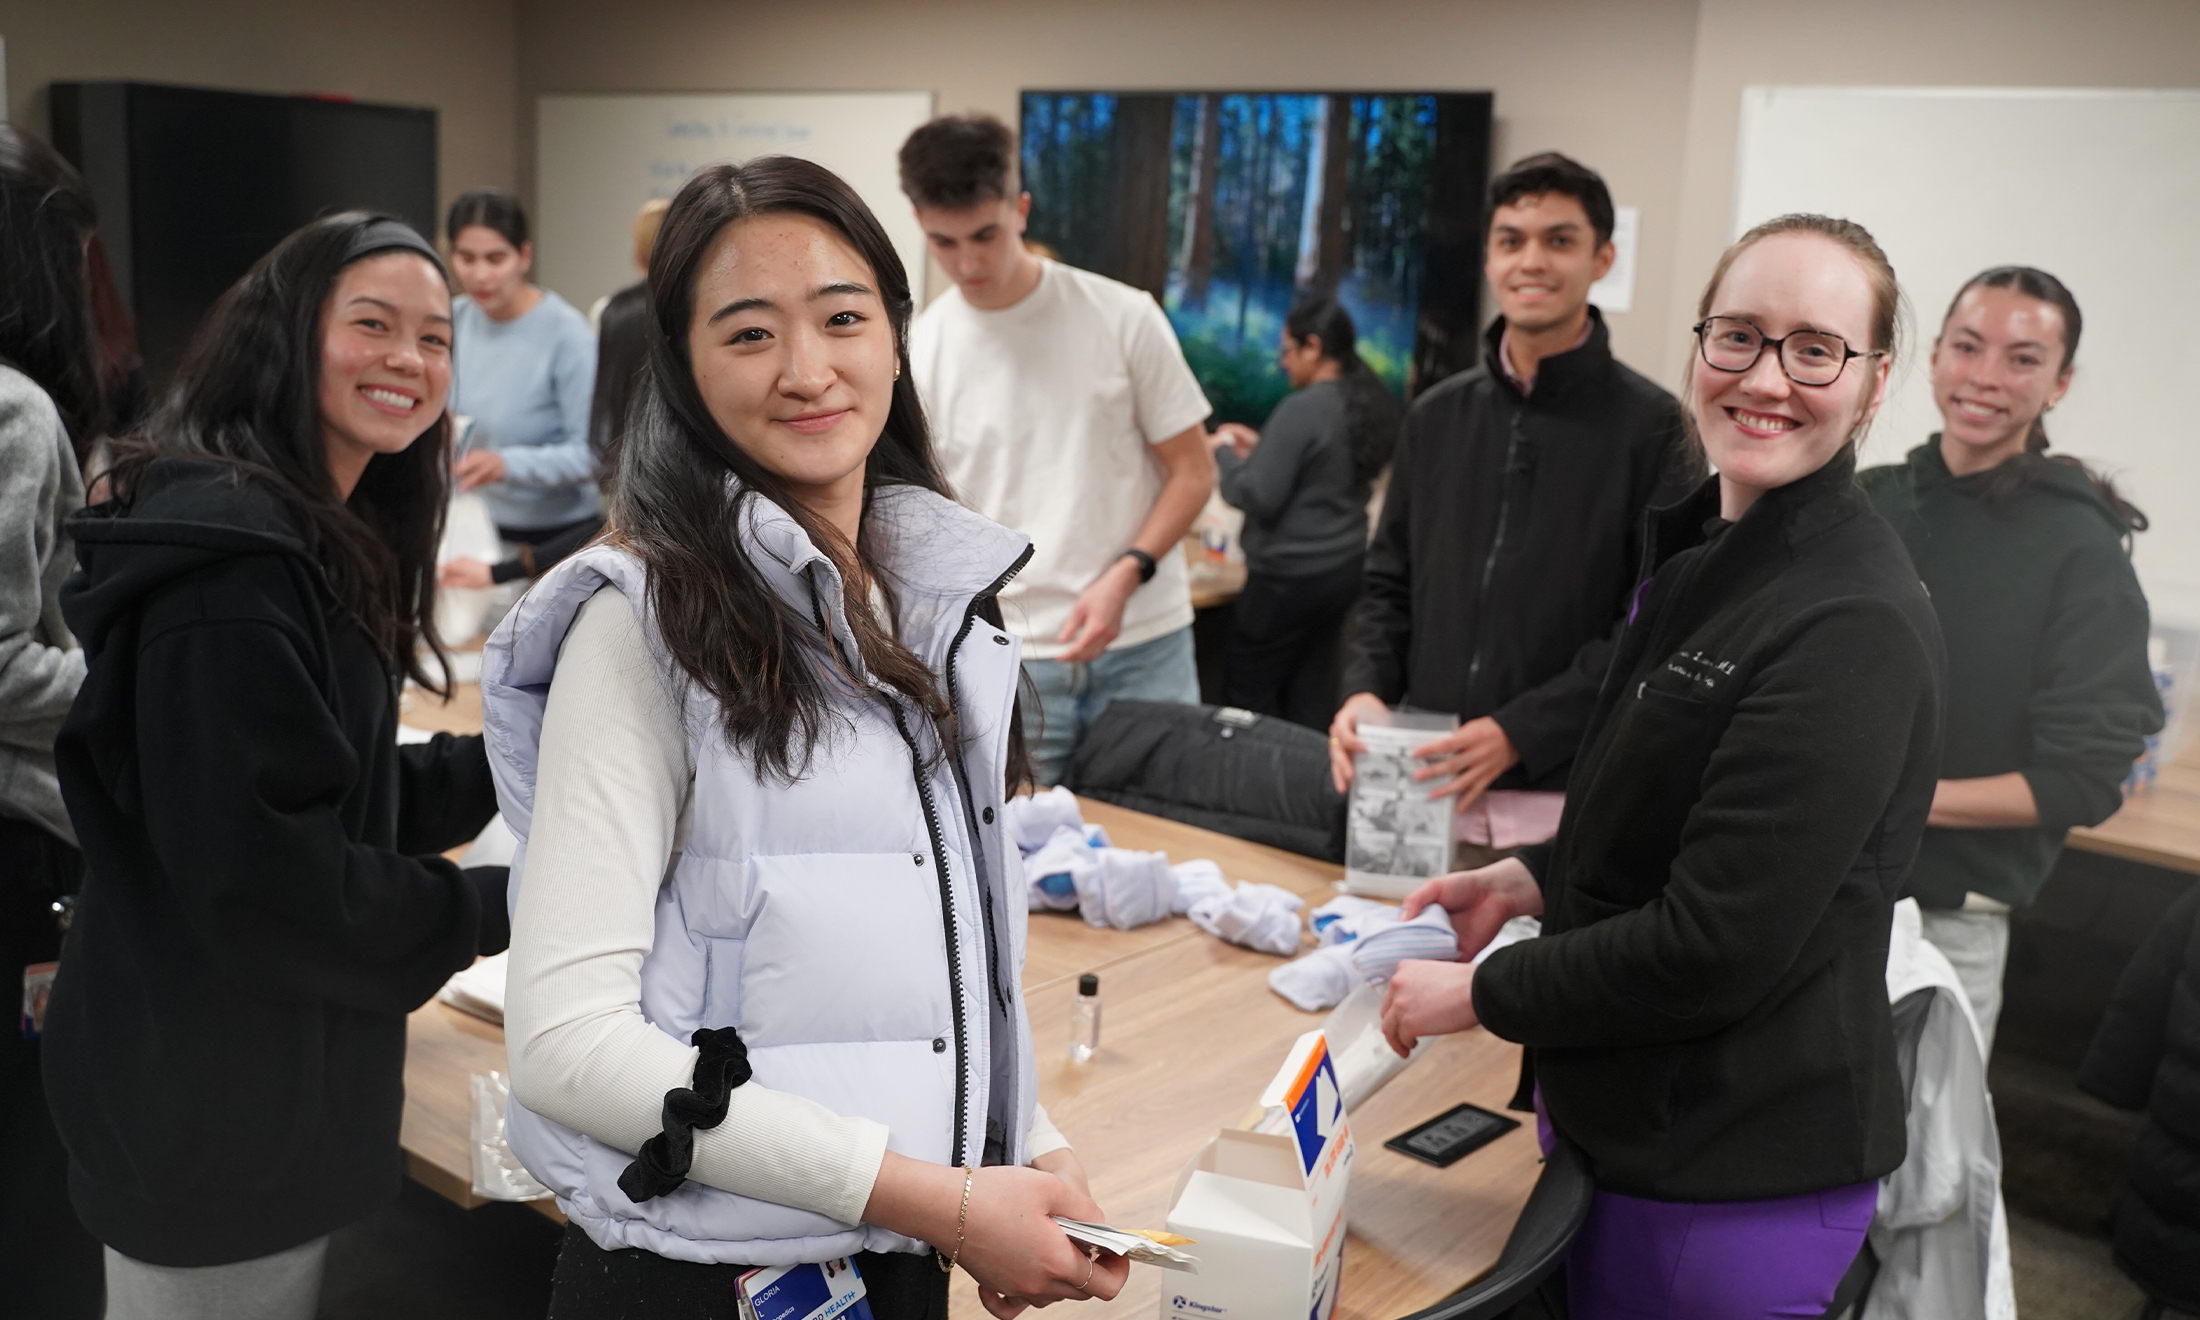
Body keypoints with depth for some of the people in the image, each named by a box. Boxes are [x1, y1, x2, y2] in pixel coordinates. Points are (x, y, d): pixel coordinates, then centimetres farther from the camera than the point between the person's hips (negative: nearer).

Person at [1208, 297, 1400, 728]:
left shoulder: (1301, 409, -18)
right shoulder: (1369, 404, 7)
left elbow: (1258, 498, -17)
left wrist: (1224, 452, -1)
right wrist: (1261, 447, 19)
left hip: (1291, 577, -8)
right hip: (1346, 567, 9)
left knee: (1248, 696, 2)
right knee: (1310, 699, 13)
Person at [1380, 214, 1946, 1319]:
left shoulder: (1855, 626, -24)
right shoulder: (1704, 555, 7)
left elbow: (1717, 946, -25)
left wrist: (1480, 996, -15)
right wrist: (1532, 879, 7)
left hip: (1738, 1184, -8)